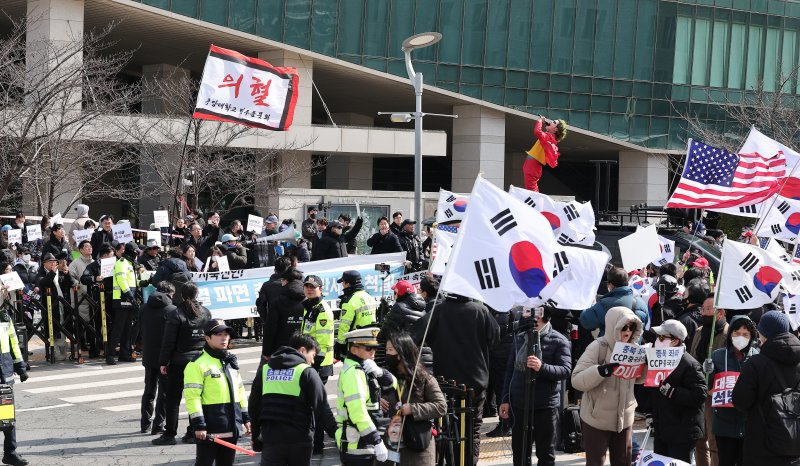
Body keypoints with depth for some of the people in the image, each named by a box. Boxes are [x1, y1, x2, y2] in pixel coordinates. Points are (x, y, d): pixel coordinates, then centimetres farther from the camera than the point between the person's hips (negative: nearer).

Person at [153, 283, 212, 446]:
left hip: (179, 362, -4)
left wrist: (163, 362, -5)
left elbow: (168, 341, -11)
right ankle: (193, 433, 9)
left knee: (173, 399, 2)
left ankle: (169, 434, 1)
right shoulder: (206, 313, 4)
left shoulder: (176, 315, -11)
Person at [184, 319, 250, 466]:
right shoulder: (197, 364, -11)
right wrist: (198, 425, -20)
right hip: (209, 428, -8)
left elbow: (240, 390, 22)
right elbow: (192, 396, -16)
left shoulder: (231, 361, 15)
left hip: (231, 428, 8)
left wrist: (246, 417, 18)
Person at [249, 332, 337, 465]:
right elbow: (321, 407, -7)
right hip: (299, 439, -3)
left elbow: (253, 406, 16)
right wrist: (336, 433, 1)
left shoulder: (264, 370, 11)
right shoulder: (307, 373, -4)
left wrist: (256, 437, 25)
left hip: (270, 438, 3)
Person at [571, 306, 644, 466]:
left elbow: (638, 378, 15)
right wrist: (603, 370, -37)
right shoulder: (598, 347, -17)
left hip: (625, 418, 6)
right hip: (597, 419, -6)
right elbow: (577, 380, -23)